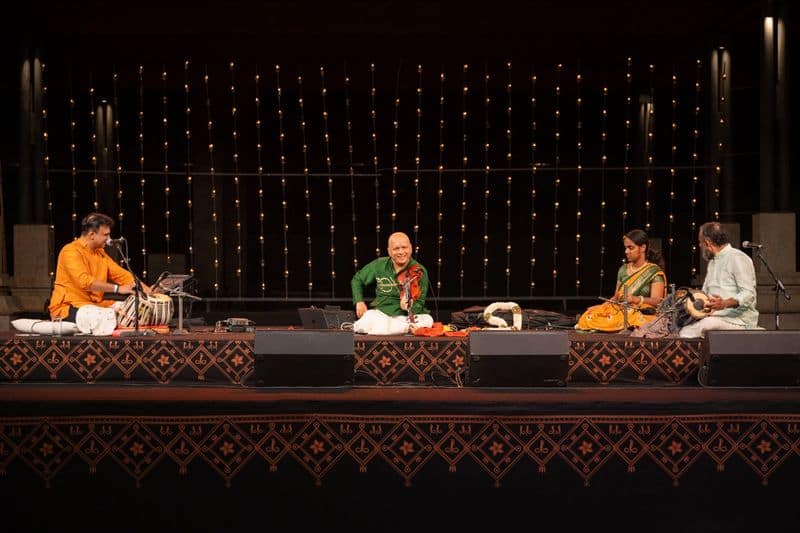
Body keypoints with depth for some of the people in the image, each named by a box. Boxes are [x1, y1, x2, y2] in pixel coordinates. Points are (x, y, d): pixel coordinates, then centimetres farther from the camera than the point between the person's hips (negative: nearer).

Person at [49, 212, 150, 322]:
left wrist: (145, 289, -4)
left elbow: (122, 274, 13)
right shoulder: (71, 252, -13)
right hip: (68, 307, -8)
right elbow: (85, 281, -26)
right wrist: (117, 288, -27)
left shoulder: (100, 252, 14)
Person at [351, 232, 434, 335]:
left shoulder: (419, 272, -5)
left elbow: (419, 303, -9)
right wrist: (359, 301, 2)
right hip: (381, 312, -1)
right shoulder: (379, 265, 1)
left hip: (406, 315, 1)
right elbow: (357, 279, 16)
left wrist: (410, 307, -32)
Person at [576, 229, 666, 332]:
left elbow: (656, 301, -9)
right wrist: (601, 306, 0)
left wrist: (638, 299, -29)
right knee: (590, 315, -26)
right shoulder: (623, 269, 20)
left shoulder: (654, 271, 2)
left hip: (642, 313, -5)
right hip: (621, 311, 5)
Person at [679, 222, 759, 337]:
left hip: (739, 320, -8)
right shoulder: (713, 262, 23)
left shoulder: (737, 258, -7)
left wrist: (725, 304, -31)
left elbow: (748, 295, -16)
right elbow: (705, 293, 29)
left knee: (706, 324, -37)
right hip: (714, 318, 8)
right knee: (684, 331, -15)